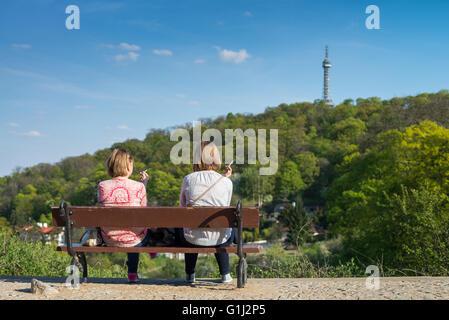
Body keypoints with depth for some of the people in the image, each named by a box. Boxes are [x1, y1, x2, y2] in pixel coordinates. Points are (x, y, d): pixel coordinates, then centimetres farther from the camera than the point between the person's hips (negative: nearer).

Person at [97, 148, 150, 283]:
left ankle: (132, 273, 51)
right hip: (134, 240, -3)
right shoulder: (138, 187, -17)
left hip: (109, 240, 3)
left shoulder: (102, 186, -12)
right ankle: (132, 273, 53)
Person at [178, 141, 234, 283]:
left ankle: (189, 275, 39)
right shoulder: (226, 182, -7)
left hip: (193, 240, 0)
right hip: (219, 239, 0)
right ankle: (225, 274, 34)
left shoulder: (188, 179, -6)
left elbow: (182, 209, 6)